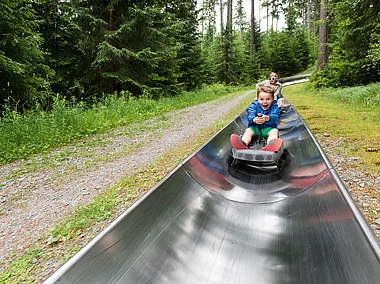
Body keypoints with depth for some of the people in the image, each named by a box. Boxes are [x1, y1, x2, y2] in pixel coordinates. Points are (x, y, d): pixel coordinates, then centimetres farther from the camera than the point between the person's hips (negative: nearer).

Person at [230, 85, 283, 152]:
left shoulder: (274, 107, -4)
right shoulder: (254, 105, -1)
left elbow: (274, 118, -23)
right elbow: (250, 116, -18)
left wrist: (268, 118, -51)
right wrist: (254, 120, -46)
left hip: (269, 128, -1)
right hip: (255, 127, 1)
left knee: (275, 131, -30)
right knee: (248, 130, -26)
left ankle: (270, 146, -66)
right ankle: (243, 145, -61)